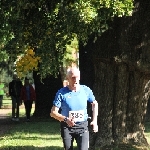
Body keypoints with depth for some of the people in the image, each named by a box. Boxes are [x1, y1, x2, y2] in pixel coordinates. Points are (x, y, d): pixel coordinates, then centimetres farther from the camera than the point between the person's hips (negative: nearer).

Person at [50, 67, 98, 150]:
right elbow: (53, 112, -11)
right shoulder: (61, 93, -10)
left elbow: (95, 104, 16)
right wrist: (66, 119, -27)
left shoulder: (86, 90, -3)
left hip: (82, 126, 0)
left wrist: (94, 120, 7)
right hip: (67, 127, 0)